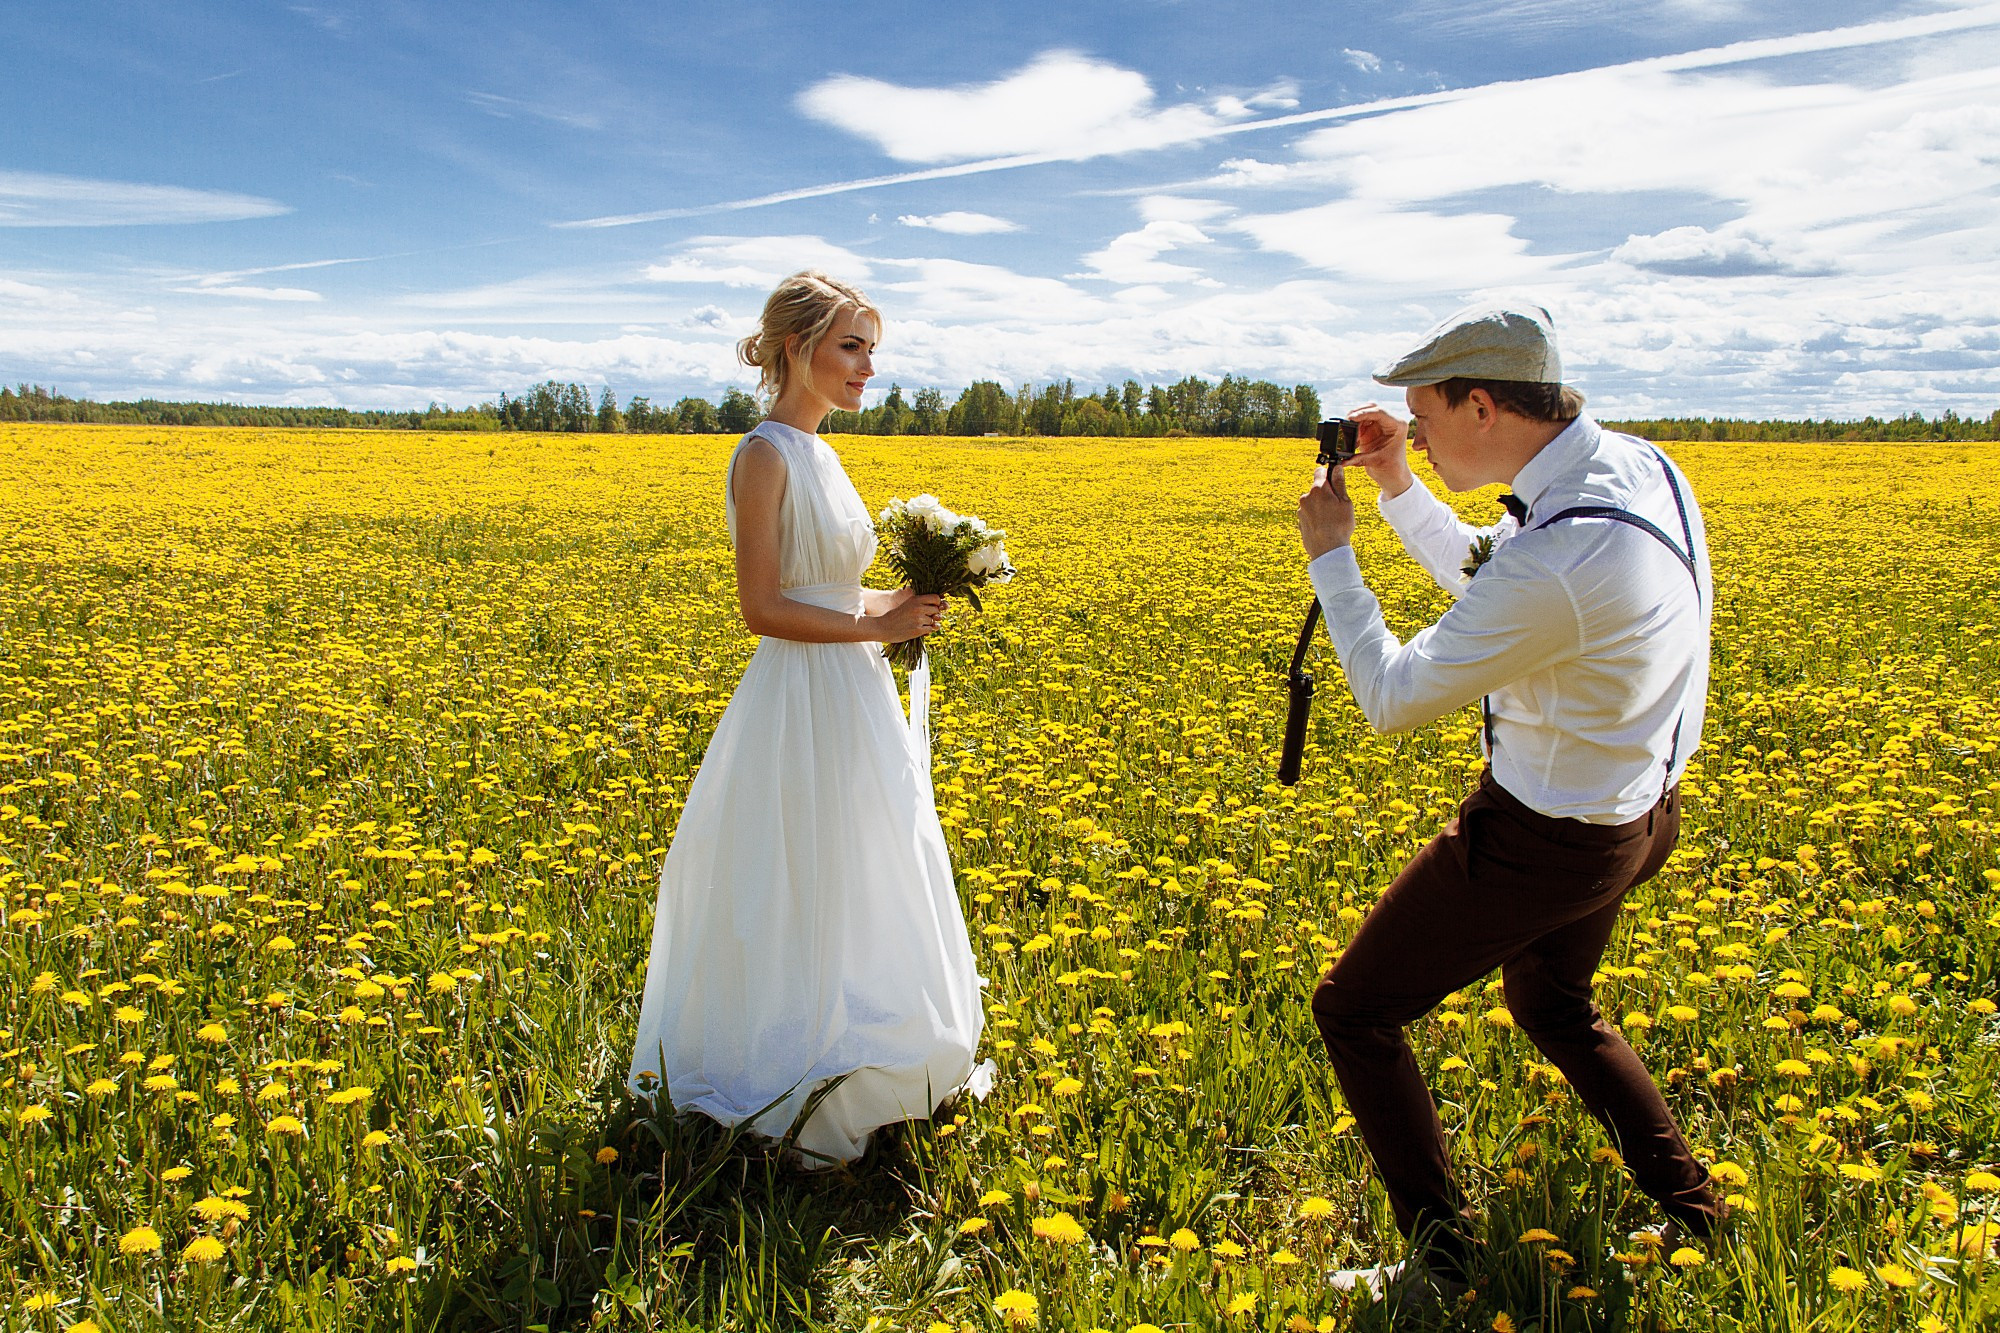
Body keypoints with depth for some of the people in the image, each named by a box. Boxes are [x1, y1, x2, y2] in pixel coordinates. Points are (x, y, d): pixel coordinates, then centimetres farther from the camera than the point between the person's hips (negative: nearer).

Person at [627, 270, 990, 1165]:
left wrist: (900, 601, 3)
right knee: (803, 899, 2)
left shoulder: (817, 454, 12)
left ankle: (859, 1068, 33)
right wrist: (876, 626, -17)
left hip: (851, 706, 9)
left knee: (857, 895, 17)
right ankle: (795, 1094, 18)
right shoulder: (764, 455, -15)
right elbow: (762, 608, -19)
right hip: (800, 708, -9)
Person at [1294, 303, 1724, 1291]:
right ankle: (1691, 1216, 39)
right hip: (1637, 819, 9)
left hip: (1541, 843, -9)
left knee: (1354, 1013, 7)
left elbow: (1395, 701, -22)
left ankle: (1442, 1260, 14)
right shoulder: (1635, 462, -5)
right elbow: (1483, 576, 12)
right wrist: (1397, 487, 2)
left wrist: (1330, 555, -12)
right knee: (1551, 1003, 33)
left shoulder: (1559, 559, -36)